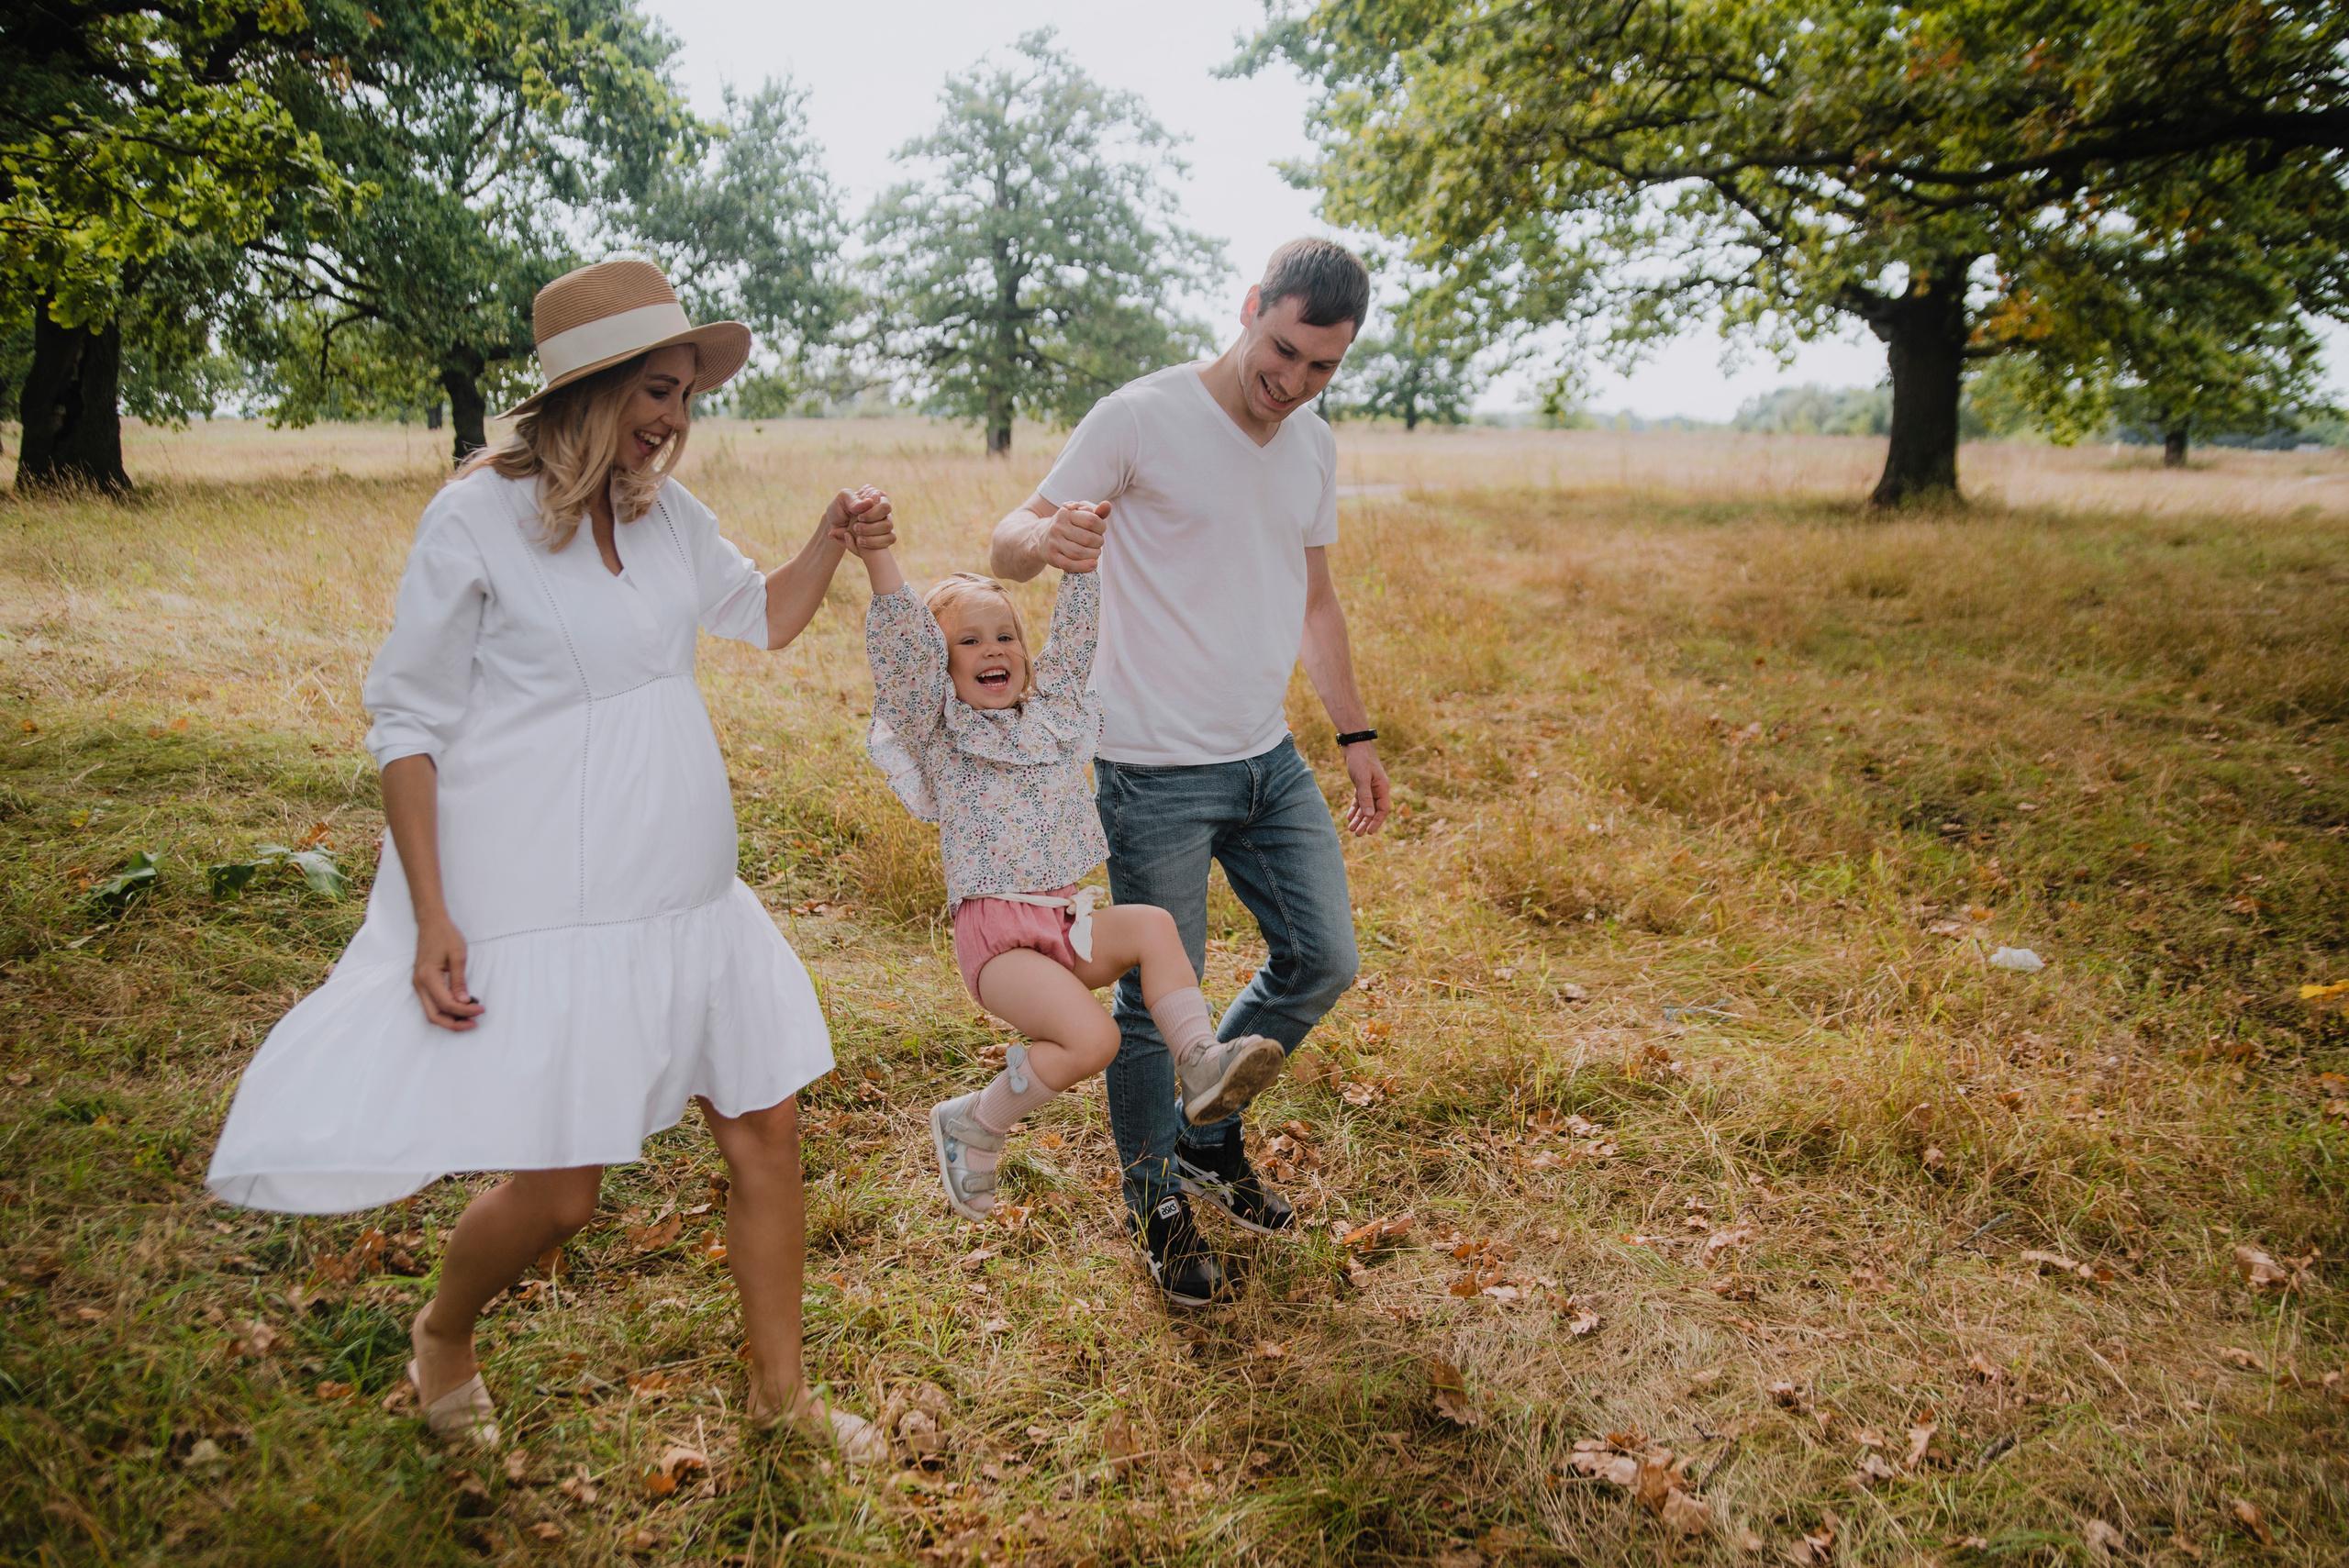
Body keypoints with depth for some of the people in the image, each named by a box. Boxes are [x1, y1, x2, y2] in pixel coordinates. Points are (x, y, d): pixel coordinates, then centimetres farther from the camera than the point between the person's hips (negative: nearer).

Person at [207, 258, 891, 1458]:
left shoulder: (667, 514, 7)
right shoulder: (478, 517, -11)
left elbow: (764, 617, 22)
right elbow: (408, 720, -8)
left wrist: (833, 540, 2)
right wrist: (431, 917, -15)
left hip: (684, 895, 7)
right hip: (545, 907, -6)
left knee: (765, 1128, 10)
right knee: (558, 1191, -2)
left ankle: (780, 1391, 30)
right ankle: (442, 1335, 34)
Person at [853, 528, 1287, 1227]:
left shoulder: (1051, 708, 16)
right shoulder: (936, 728, 0)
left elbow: (1077, 627, 19)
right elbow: (900, 641, -13)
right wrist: (876, 551, -24)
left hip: (1069, 921, 5)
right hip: (997, 935, -5)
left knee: (1152, 925, -24)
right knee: (1092, 1038, -23)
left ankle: (1202, 1064, -19)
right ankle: (974, 1124, -1)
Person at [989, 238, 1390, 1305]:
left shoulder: (1314, 448, 9)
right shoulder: (1142, 419, -12)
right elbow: (1010, 543, -11)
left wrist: (1356, 734, 19)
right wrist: (1047, 540, -35)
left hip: (1270, 761, 7)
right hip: (1156, 774, -7)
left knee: (1321, 960, 13)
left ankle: (1209, 1138, 34)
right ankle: (1157, 1204, 26)